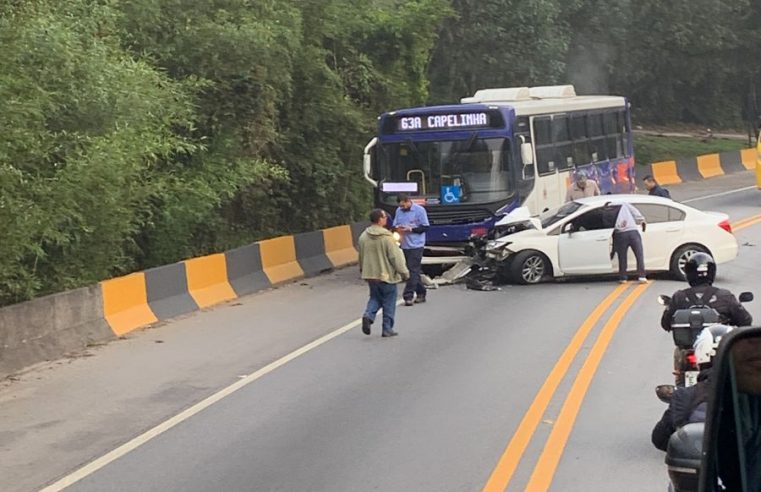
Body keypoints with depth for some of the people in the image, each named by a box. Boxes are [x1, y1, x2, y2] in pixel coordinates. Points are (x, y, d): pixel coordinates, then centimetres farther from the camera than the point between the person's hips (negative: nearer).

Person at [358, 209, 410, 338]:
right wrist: (404, 272, -7)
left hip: (370, 275, 5)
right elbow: (395, 257, -16)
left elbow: (361, 256, 12)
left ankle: (368, 315, -7)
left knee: (375, 297, 19)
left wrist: (362, 270, 27)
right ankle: (387, 328, 10)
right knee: (389, 302, 7)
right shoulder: (387, 237, -18)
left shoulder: (363, 236, 1)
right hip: (386, 275, -5)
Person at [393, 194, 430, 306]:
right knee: (414, 270, 11)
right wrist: (397, 228, -9)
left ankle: (409, 296, -11)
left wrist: (411, 229, -17)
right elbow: (394, 225, 15)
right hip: (405, 245, 6)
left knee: (413, 270, -10)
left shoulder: (419, 210, -7)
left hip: (416, 245, -6)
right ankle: (420, 293, 22)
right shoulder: (399, 211, 8)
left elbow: (425, 227, -7)